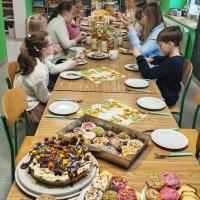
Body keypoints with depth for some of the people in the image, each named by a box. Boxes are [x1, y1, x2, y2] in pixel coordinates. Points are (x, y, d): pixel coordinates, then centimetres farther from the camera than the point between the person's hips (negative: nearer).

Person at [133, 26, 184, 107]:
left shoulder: (172, 63, -30)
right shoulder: (174, 57, -1)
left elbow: (148, 74, -30)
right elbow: (162, 59, 21)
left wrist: (139, 57, -21)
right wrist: (151, 59, 1)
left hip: (166, 98, -9)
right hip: (165, 92, 9)